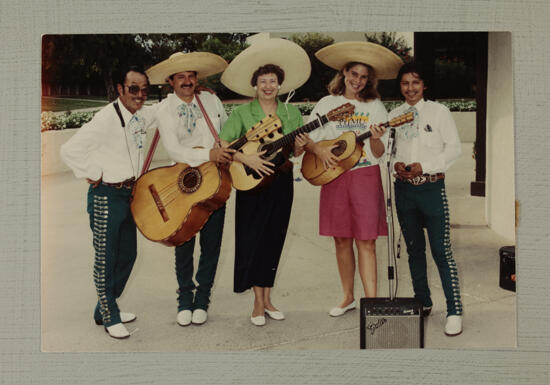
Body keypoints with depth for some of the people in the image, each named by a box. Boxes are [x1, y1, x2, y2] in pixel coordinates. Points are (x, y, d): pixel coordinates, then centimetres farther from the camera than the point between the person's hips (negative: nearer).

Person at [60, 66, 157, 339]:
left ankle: (106, 308, 34)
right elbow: (69, 150, -24)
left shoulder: (142, 116, 4)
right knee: (106, 259, 3)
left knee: (127, 255, 16)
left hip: (129, 193, 8)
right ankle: (109, 317, 19)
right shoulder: (107, 119, -21)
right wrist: (94, 174, -15)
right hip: (106, 196, -8)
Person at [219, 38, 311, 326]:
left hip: (281, 182, 3)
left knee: (274, 240, 8)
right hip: (251, 183, -3)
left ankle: (266, 299, 21)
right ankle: (259, 303, 10)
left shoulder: (292, 113, 8)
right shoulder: (242, 113, 0)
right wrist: (247, 159, -21)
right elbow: (222, 145, -8)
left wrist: (299, 147, -11)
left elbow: (295, 153, 11)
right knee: (253, 239, -2)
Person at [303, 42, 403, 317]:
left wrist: (375, 138, -20)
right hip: (334, 177, 2)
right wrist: (319, 150, -11)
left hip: (365, 176, -1)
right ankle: (348, 297, 22)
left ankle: (371, 302, 0)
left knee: (366, 241, -5)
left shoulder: (375, 106, 6)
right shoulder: (328, 103, 8)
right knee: (342, 240, 8)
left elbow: (379, 153, 1)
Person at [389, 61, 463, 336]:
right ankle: (422, 302, 27)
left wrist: (424, 166, -15)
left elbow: (454, 148, -5)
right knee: (414, 249, 13)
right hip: (404, 187, 4)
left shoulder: (438, 111, -1)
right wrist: (396, 164, -8)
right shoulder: (394, 115, 9)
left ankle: (454, 312, 2)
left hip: (431, 187, -4)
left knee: (441, 251, -6)